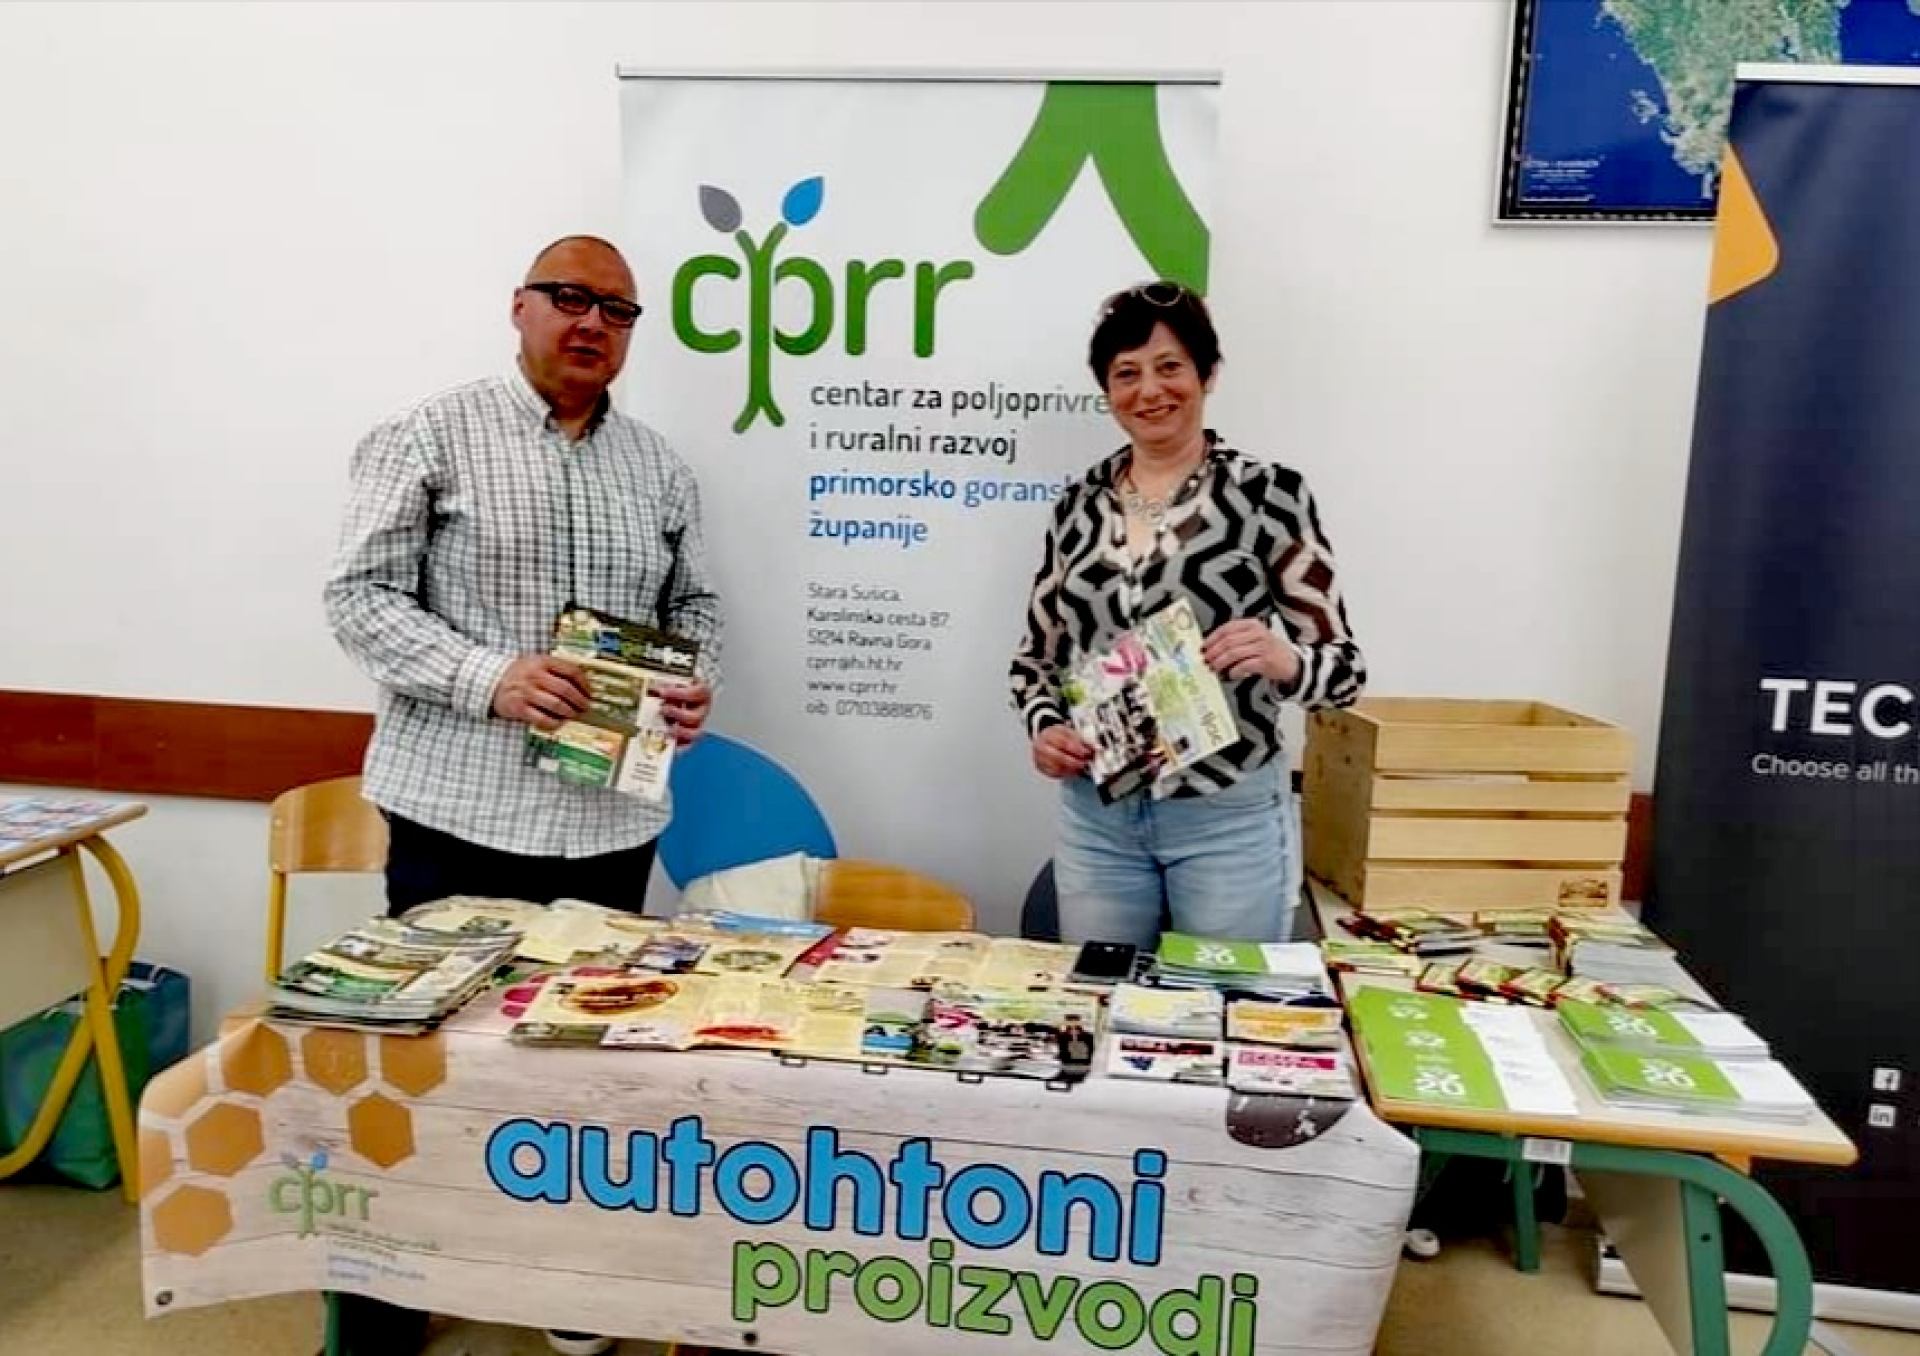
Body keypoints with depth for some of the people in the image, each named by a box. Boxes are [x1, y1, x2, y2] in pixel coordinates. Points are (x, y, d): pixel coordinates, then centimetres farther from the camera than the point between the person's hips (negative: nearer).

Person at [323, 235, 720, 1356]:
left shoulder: (660, 467, 11)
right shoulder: (432, 437, -2)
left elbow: (695, 604, 17)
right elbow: (362, 596, -7)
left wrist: (698, 680, -5)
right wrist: (491, 678, -20)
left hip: (611, 818, 4)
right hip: (460, 808, -3)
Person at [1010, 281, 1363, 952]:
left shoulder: (1269, 492, -7)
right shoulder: (1079, 503, 4)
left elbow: (1344, 666, -6)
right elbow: (1035, 655, 11)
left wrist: (1283, 660, -26)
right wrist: (1043, 727, -8)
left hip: (1230, 816, -3)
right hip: (1095, 815, 3)